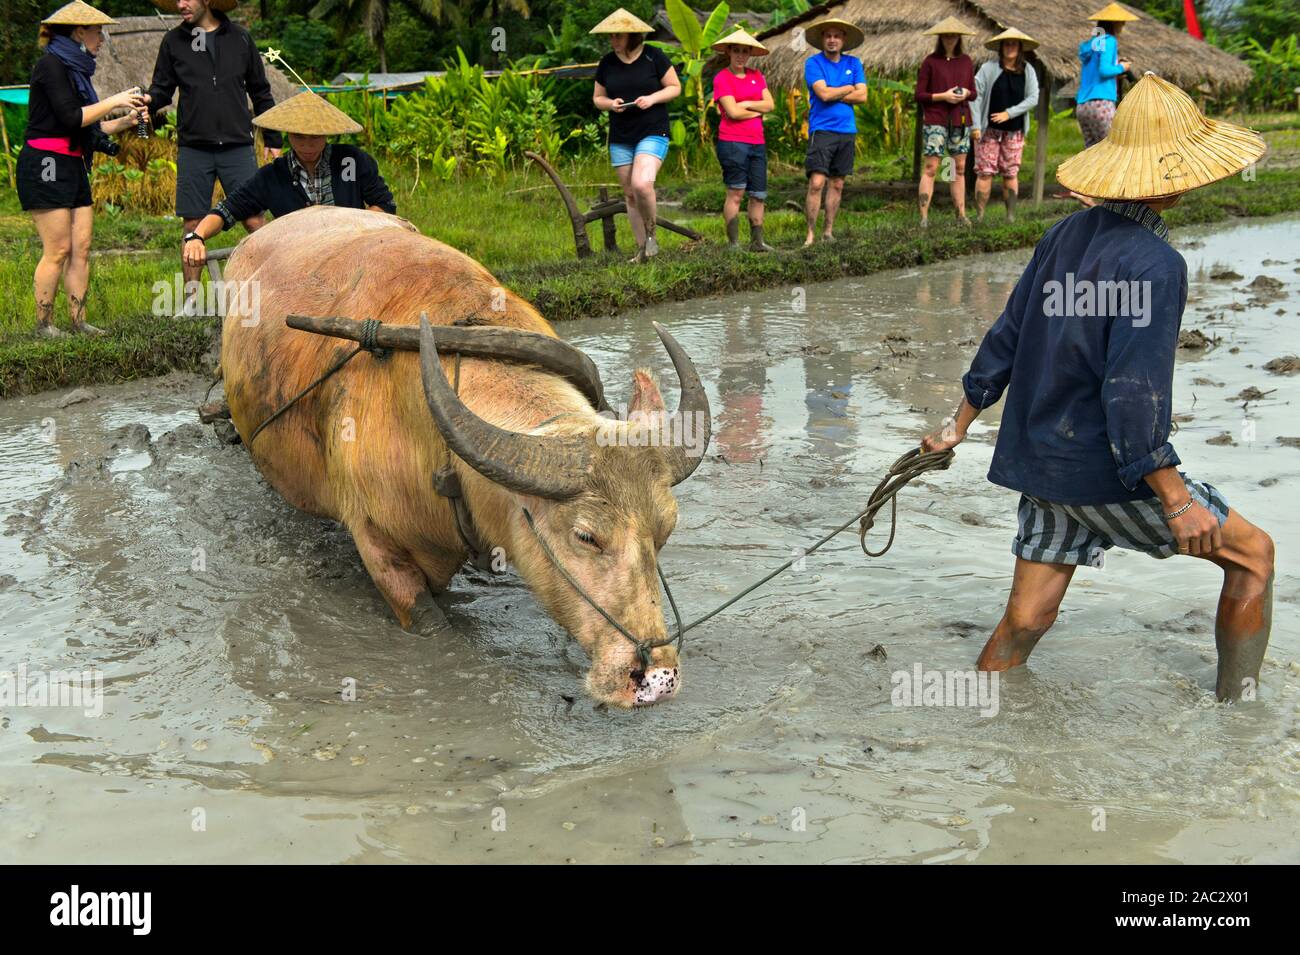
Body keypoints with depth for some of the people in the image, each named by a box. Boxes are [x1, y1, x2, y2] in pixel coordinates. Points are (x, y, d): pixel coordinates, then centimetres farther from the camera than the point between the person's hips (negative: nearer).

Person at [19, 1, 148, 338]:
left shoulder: (75, 69, 18)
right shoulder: (51, 64, -9)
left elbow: (89, 127, 18)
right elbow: (71, 118, -18)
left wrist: (125, 122, 6)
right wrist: (114, 101, -11)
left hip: (73, 168, 9)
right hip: (46, 165, -9)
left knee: (81, 248, 5)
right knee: (58, 250, -9)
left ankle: (78, 321, 8)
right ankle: (44, 324, -1)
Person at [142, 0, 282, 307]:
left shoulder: (239, 38, 6)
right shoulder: (173, 41, 6)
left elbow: (260, 92, 13)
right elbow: (161, 90, 9)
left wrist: (272, 139, 12)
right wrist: (146, 106, -14)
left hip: (237, 147, 0)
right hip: (194, 149, 1)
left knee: (253, 220, -5)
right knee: (192, 226, 2)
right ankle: (190, 301, 10)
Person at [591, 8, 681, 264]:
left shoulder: (654, 57, -5)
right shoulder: (607, 63, 5)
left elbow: (675, 87, 1)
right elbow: (597, 98, 14)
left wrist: (652, 98, -16)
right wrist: (610, 104, -9)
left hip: (653, 133, -5)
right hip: (620, 139, 5)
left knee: (642, 184, -25)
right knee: (630, 194, 7)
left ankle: (650, 234, -2)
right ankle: (642, 248, 17)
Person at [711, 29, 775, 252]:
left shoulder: (756, 76, 15)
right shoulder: (721, 78, -3)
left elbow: (770, 104, 5)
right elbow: (733, 112, -12)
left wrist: (746, 104, -7)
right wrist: (758, 110, 0)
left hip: (757, 143, 6)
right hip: (732, 142, -6)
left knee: (758, 195, 6)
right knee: (735, 193, -7)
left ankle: (757, 241, 13)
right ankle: (733, 243, -3)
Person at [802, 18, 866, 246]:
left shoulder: (853, 63, 10)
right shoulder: (813, 62, -1)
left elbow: (862, 96, 0)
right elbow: (823, 93, -15)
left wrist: (833, 95, -7)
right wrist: (848, 88, -1)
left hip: (847, 131, 5)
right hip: (821, 130, -5)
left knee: (837, 184, 8)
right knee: (817, 183, -14)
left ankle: (828, 232, 16)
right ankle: (810, 234, -10)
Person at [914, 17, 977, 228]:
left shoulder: (966, 62, 12)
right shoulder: (930, 62, 0)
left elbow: (974, 93, 17)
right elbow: (919, 95, -2)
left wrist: (966, 93, -5)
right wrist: (942, 96, -14)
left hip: (960, 120, 4)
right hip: (935, 121, -4)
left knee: (960, 168, 7)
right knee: (930, 167, -8)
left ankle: (961, 215, 12)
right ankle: (924, 217, -9)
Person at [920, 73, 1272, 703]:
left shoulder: (1066, 235, 4)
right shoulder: (1153, 263, -20)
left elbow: (1005, 337, 11)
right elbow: (1133, 392, -25)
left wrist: (959, 425, 21)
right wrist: (1176, 501, -20)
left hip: (1041, 459, 7)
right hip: (1106, 470, -7)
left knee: (1025, 620, 13)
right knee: (1253, 554, 11)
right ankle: (1235, 704, 19)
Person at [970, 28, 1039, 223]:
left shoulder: (1027, 71, 5)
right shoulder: (989, 68, -3)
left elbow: (1033, 99, 0)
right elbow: (976, 95, -6)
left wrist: (1009, 113, -11)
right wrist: (975, 126, -13)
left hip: (1014, 131, 2)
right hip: (989, 130, -2)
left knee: (1011, 173, 5)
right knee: (985, 172, -5)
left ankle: (1011, 216, 11)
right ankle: (979, 216, -2)